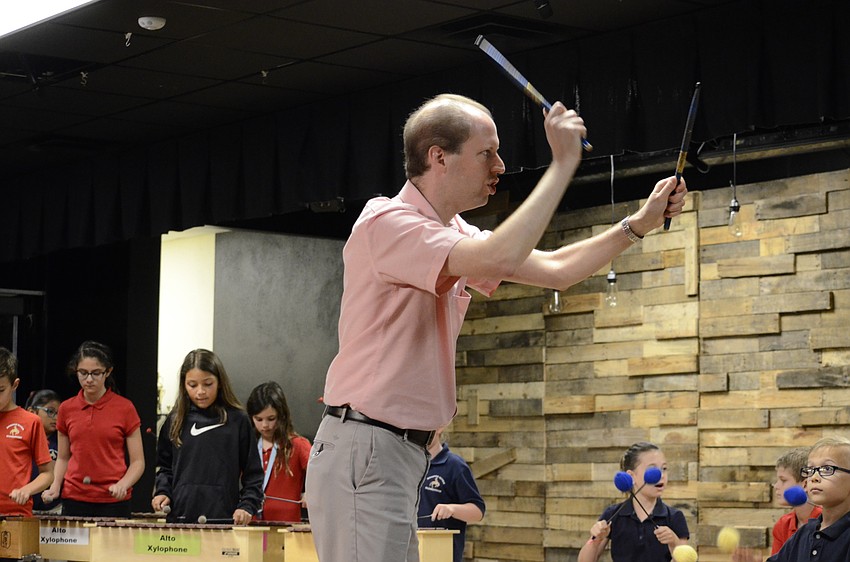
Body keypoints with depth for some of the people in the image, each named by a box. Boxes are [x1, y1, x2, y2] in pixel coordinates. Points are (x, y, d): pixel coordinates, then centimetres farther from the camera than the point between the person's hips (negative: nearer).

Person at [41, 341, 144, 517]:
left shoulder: (125, 408, -2)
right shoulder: (66, 409, 8)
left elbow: (138, 462, 2)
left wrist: (122, 484, -17)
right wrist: (55, 487, 0)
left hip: (113, 503, -3)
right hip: (74, 501, 3)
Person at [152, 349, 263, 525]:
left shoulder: (238, 421, 0)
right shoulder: (175, 421, 8)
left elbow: (253, 473, 3)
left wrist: (247, 507, -10)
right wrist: (163, 492, 1)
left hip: (223, 519, -3)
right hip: (180, 517, 3)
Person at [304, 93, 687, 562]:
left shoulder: (454, 235, 16)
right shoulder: (387, 222, -15)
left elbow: (555, 269, 22)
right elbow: (498, 260, -29)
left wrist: (639, 224, 12)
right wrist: (564, 162, -22)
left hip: (402, 451, 10)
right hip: (364, 451, -10)